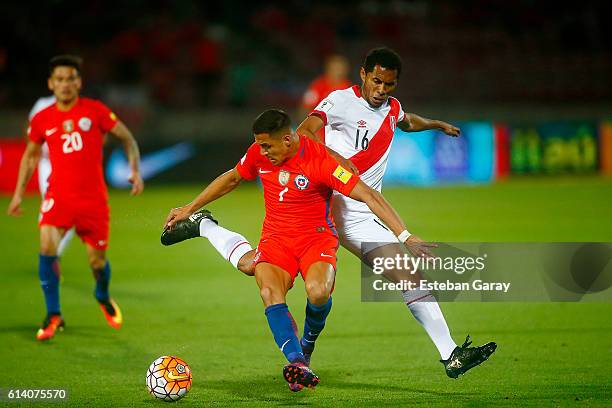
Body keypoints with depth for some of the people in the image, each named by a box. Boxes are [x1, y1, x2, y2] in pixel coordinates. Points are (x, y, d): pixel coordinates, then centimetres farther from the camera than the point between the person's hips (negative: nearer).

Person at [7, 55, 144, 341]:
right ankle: (53, 315, -11)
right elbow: (31, 155, 19)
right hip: (58, 195, 1)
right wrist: (18, 193, 16)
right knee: (47, 245, -23)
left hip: (93, 198, -1)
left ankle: (103, 296, 40)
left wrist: (135, 171, -7)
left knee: (97, 261, 3)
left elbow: (127, 138, 6)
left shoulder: (95, 111, -3)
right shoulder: (41, 120, 3)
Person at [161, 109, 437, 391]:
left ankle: (307, 345, 1)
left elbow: (369, 196, -21)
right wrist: (190, 208, 22)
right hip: (276, 237, 4)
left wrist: (406, 237, -28)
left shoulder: (321, 160, -19)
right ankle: (297, 363, -40)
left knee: (318, 292, -32)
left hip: (317, 236, -4)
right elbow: (231, 179, 18)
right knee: (269, 293, -27)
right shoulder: (259, 154, -3)